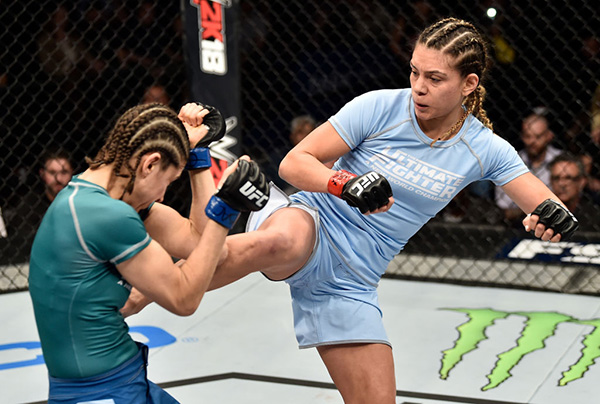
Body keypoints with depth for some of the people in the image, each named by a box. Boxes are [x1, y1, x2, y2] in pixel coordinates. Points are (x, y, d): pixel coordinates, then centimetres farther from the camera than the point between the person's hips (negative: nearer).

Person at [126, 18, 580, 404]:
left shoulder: (484, 149, 1)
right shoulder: (380, 107, -9)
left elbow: (550, 211, 0)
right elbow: (294, 162, -8)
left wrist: (551, 217, -25)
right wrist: (346, 184, -27)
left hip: (352, 283, 5)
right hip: (309, 227, -4)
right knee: (278, 243, -41)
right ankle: (142, 293, -28)